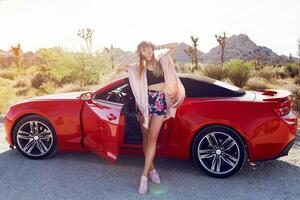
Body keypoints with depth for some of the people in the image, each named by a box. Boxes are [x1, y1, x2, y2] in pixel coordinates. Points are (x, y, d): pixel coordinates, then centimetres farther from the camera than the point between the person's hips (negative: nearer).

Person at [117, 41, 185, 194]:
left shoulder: (162, 62, 10)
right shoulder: (139, 68, 7)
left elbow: (175, 46, 15)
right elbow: (120, 67, -5)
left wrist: (157, 47, 10)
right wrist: (134, 56, 1)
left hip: (160, 102, 0)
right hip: (146, 102, 1)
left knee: (152, 138, -6)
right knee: (146, 138, 6)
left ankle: (144, 176, -4)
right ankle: (151, 168, 25)